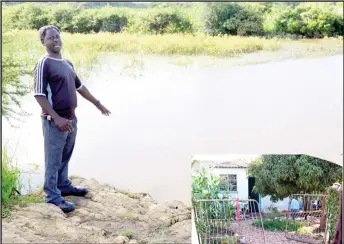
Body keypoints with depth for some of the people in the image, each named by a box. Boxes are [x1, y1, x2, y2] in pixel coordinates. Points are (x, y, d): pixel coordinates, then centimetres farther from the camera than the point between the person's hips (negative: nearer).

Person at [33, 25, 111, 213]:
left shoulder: (67, 63, 11)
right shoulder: (44, 64, -14)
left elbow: (79, 86, 22)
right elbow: (39, 95, -20)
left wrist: (98, 104, 25)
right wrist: (57, 118, -25)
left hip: (71, 119, 8)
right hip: (55, 121, -8)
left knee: (65, 157, 21)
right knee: (53, 160, 3)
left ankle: (64, 185, 38)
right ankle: (52, 196, 14)